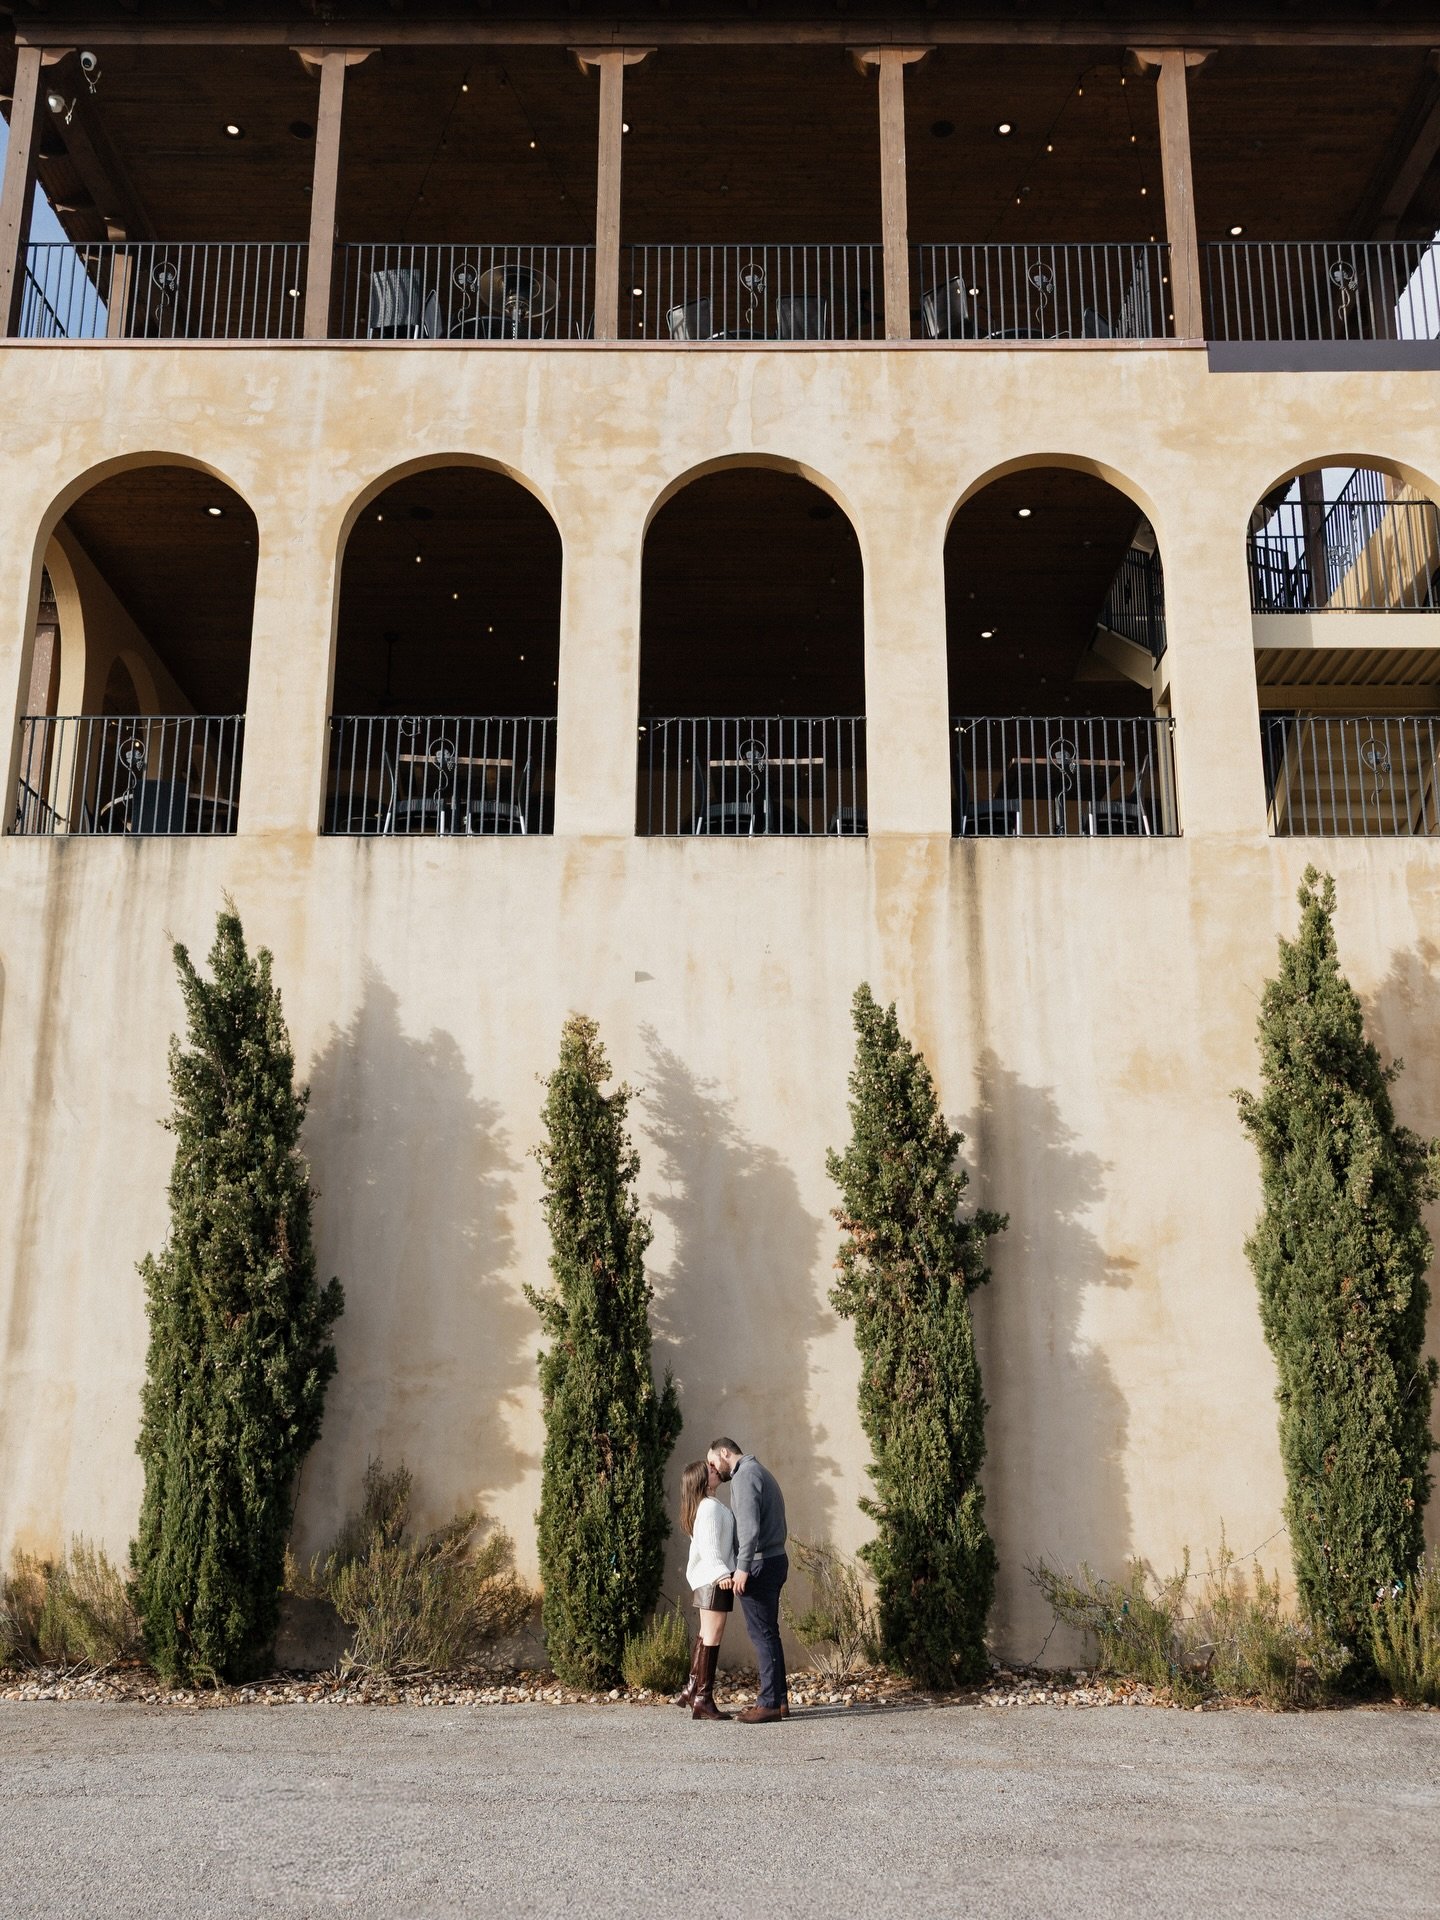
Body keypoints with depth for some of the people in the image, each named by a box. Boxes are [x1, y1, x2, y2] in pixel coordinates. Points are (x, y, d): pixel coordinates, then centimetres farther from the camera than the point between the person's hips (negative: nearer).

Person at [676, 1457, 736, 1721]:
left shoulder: (707, 1505, 17)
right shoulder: (710, 1506, -15)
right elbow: (708, 1544, -26)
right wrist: (721, 1573, -38)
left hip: (706, 1578, 11)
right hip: (714, 1578, -11)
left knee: (706, 1634, 18)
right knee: (713, 1636, -9)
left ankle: (691, 1690, 25)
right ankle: (703, 1700, -8)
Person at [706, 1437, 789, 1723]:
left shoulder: (744, 1474, -11)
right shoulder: (759, 1472, 20)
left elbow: (749, 1525, -21)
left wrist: (743, 1567, -24)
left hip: (759, 1563, -10)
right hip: (775, 1560, 10)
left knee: (762, 1633, -6)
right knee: (768, 1633, 13)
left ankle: (769, 1703, -4)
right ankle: (778, 1699, 15)